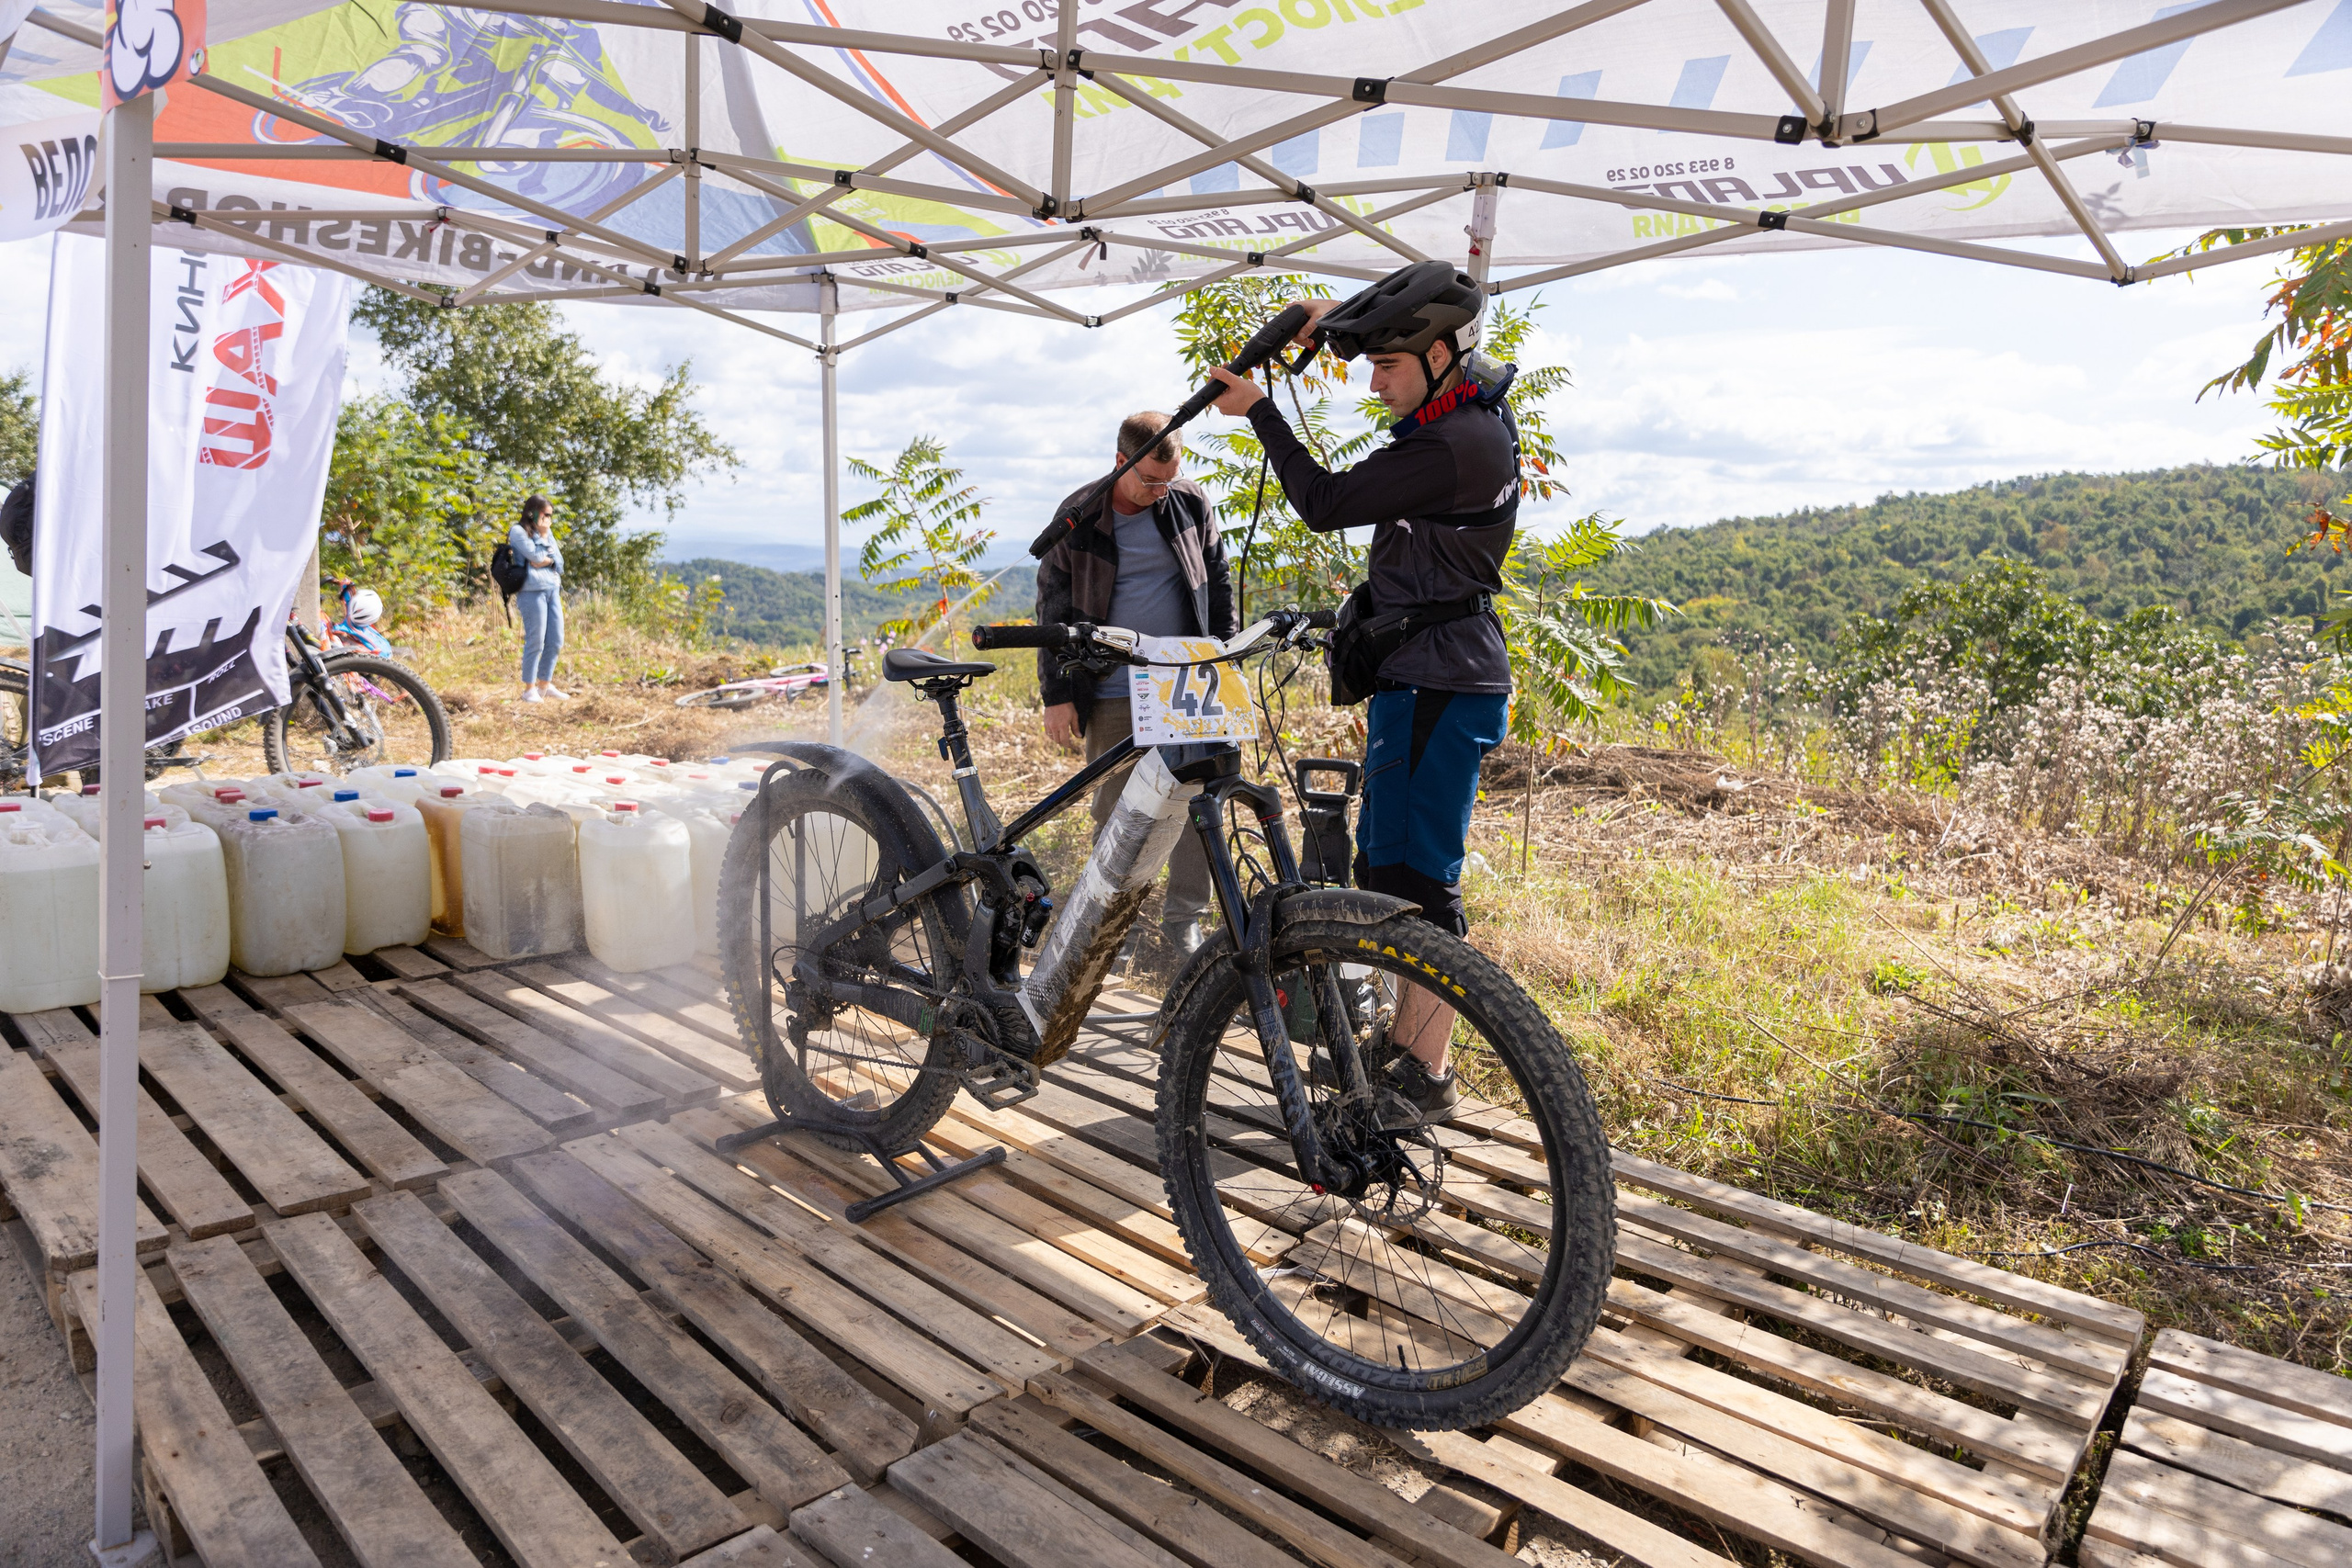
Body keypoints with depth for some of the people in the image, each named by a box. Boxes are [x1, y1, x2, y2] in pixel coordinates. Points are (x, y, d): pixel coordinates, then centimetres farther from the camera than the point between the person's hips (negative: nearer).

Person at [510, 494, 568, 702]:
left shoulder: (548, 532, 20)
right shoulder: (518, 531, -1)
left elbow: (559, 562, 12)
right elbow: (536, 556, -12)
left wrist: (547, 561, -7)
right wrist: (542, 536, -1)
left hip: (553, 589, 7)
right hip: (532, 590, -7)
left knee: (556, 641, 6)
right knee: (536, 642, -6)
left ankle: (545, 685, 19)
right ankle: (529, 689, 4)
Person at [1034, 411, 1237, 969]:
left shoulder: (1191, 505, 3)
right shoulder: (1077, 516, -1)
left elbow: (1218, 583, 13)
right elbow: (1054, 608, 3)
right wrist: (1056, 696, -1)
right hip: (1112, 692, -1)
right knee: (1114, 810, 4)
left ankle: (1183, 923, 10)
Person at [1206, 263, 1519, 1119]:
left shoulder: (1457, 446, -20)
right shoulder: (1473, 407, 12)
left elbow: (1325, 504, -17)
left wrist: (1259, 408, -6)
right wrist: (1335, 323, 27)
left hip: (1437, 684, -11)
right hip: (1423, 672, 11)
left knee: (1415, 878, -6)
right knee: (1386, 865, 15)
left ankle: (1427, 1077, 5)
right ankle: (1406, 1043, 26)